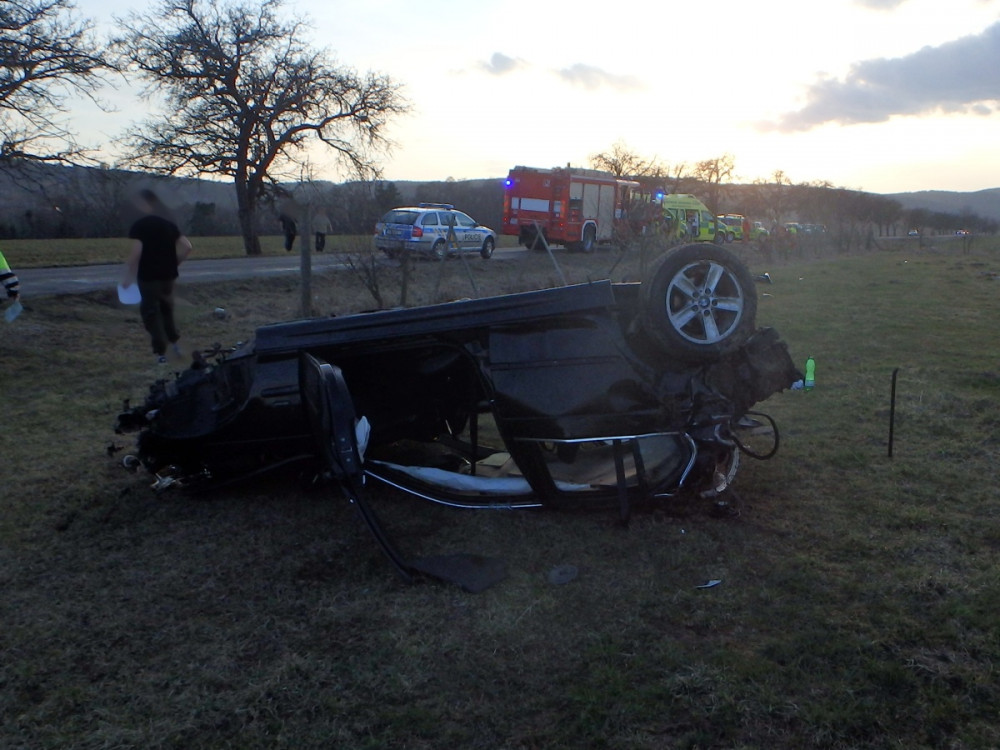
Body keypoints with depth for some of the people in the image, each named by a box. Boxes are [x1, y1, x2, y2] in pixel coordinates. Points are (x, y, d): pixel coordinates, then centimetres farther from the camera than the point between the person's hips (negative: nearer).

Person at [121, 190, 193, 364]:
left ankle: (160, 352, 4)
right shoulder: (169, 224, 7)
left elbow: (136, 252, -18)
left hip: (148, 276, -5)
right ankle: (174, 340, 25)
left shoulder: (140, 225, -10)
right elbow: (187, 247, 3)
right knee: (166, 307, 24)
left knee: (151, 311, 4)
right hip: (168, 275, 5)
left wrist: (129, 276, -9)